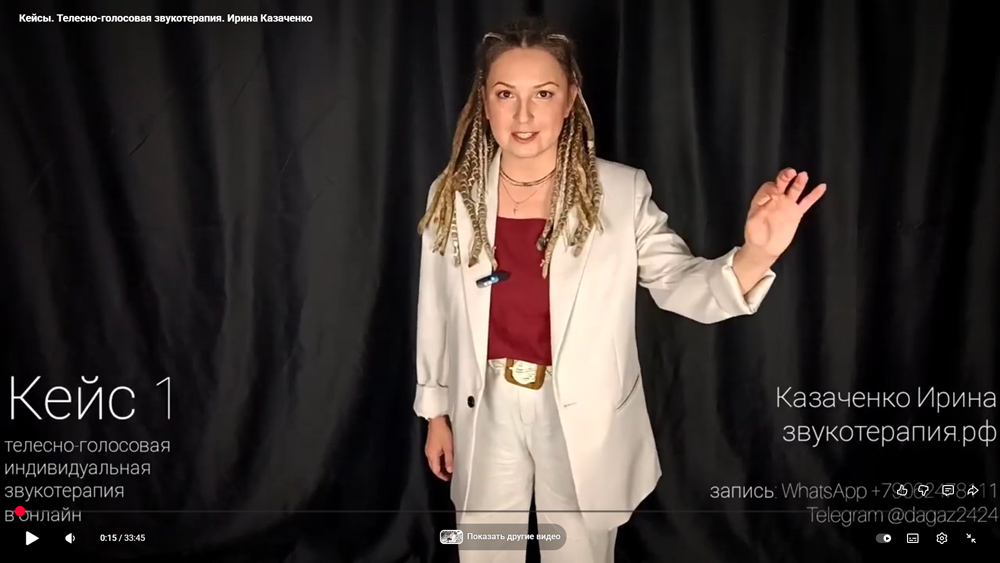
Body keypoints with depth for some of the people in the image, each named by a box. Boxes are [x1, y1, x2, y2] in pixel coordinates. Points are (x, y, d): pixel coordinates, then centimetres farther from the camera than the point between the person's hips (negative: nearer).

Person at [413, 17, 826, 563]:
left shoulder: (621, 192, -12)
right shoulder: (452, 195, -6)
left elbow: (680, 284, -13)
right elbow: (436, 312, 3)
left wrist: (755, 256, -35)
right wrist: (435, 411, 9)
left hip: (583, 420, -1)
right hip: (485, 414, 2)